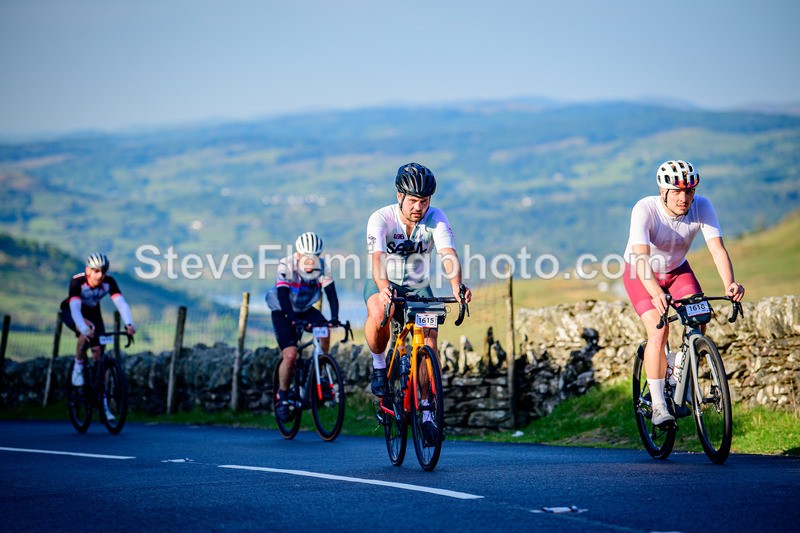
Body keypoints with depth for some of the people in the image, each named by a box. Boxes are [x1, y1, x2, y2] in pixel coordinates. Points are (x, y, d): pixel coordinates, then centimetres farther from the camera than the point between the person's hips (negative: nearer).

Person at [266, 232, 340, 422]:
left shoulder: (321, 266, -17)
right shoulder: (286, 265, -25)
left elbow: (331, 292, -23)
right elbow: (283, 296, -33)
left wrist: (334, 318, -39)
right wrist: (294, 320, -46)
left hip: (306, 310, 3)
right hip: (283, 313, -3)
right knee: (290, 355, -19)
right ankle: (282, 396, 1)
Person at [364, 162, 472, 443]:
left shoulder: (436, 218, -18)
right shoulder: (380, 219, -23)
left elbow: (448, 253, -32)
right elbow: (377, 257, -38)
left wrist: (456, 286, -52)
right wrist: (384, 289, -58)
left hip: (418, 287, 2)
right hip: (382, 284, -2)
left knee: (430, 335, -19)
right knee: (379, 314, -36)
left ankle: (426, 410, -8)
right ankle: (379, 364, -7)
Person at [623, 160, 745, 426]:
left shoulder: (701, 206, -22)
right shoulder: (644, 209, -32)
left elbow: (717, 248, -30)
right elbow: (641, 256, -44)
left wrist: (729, 283, -48)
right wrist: (655, 292, -60)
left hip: (677, 270, 3)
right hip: (641, 275, -3)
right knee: (658, 332, -21)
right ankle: (658, 405, -12)